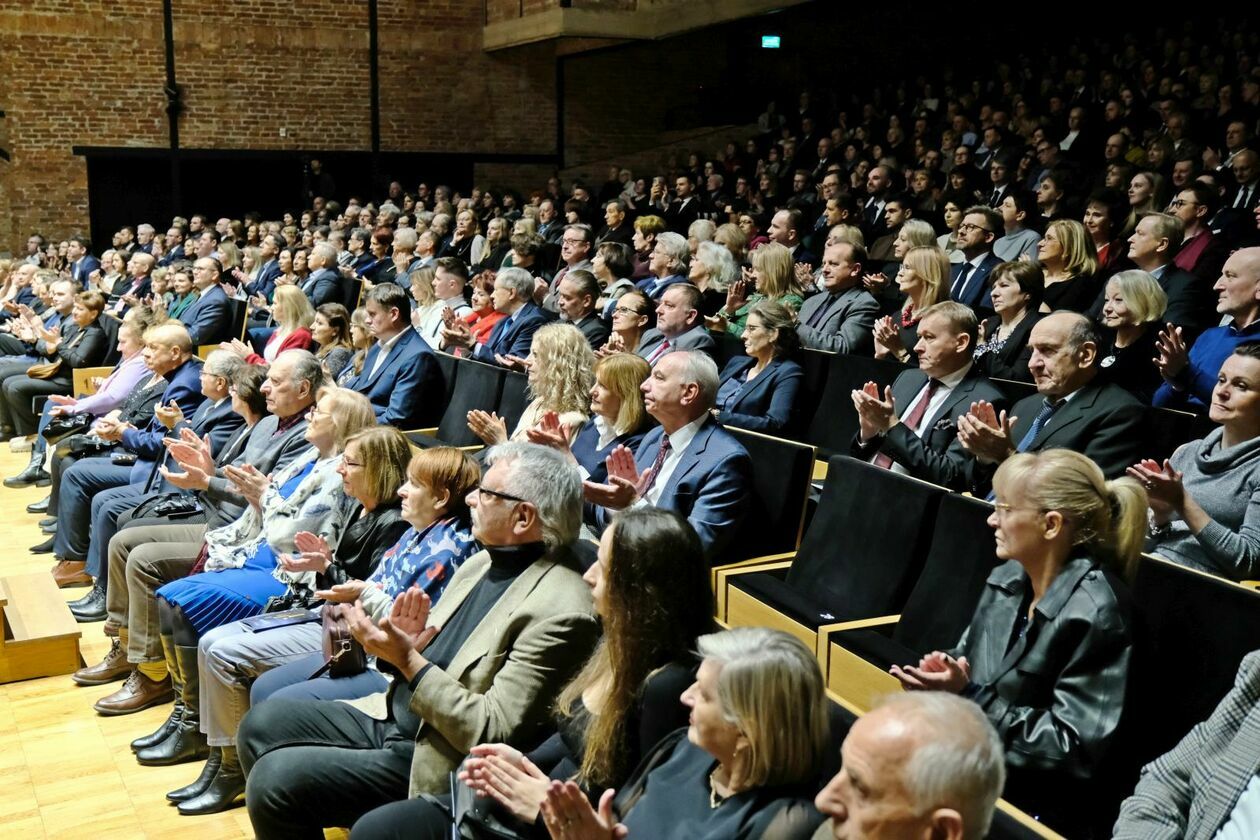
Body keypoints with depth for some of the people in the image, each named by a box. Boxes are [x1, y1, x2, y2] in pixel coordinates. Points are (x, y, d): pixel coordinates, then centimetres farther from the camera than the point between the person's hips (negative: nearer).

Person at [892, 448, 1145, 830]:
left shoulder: (1093, 613, -20)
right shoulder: (1009, 577, 5)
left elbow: (1073, 746, -21)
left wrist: (969, 697, -22)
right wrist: (943, 673, -7)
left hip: (1029, 800, -7)